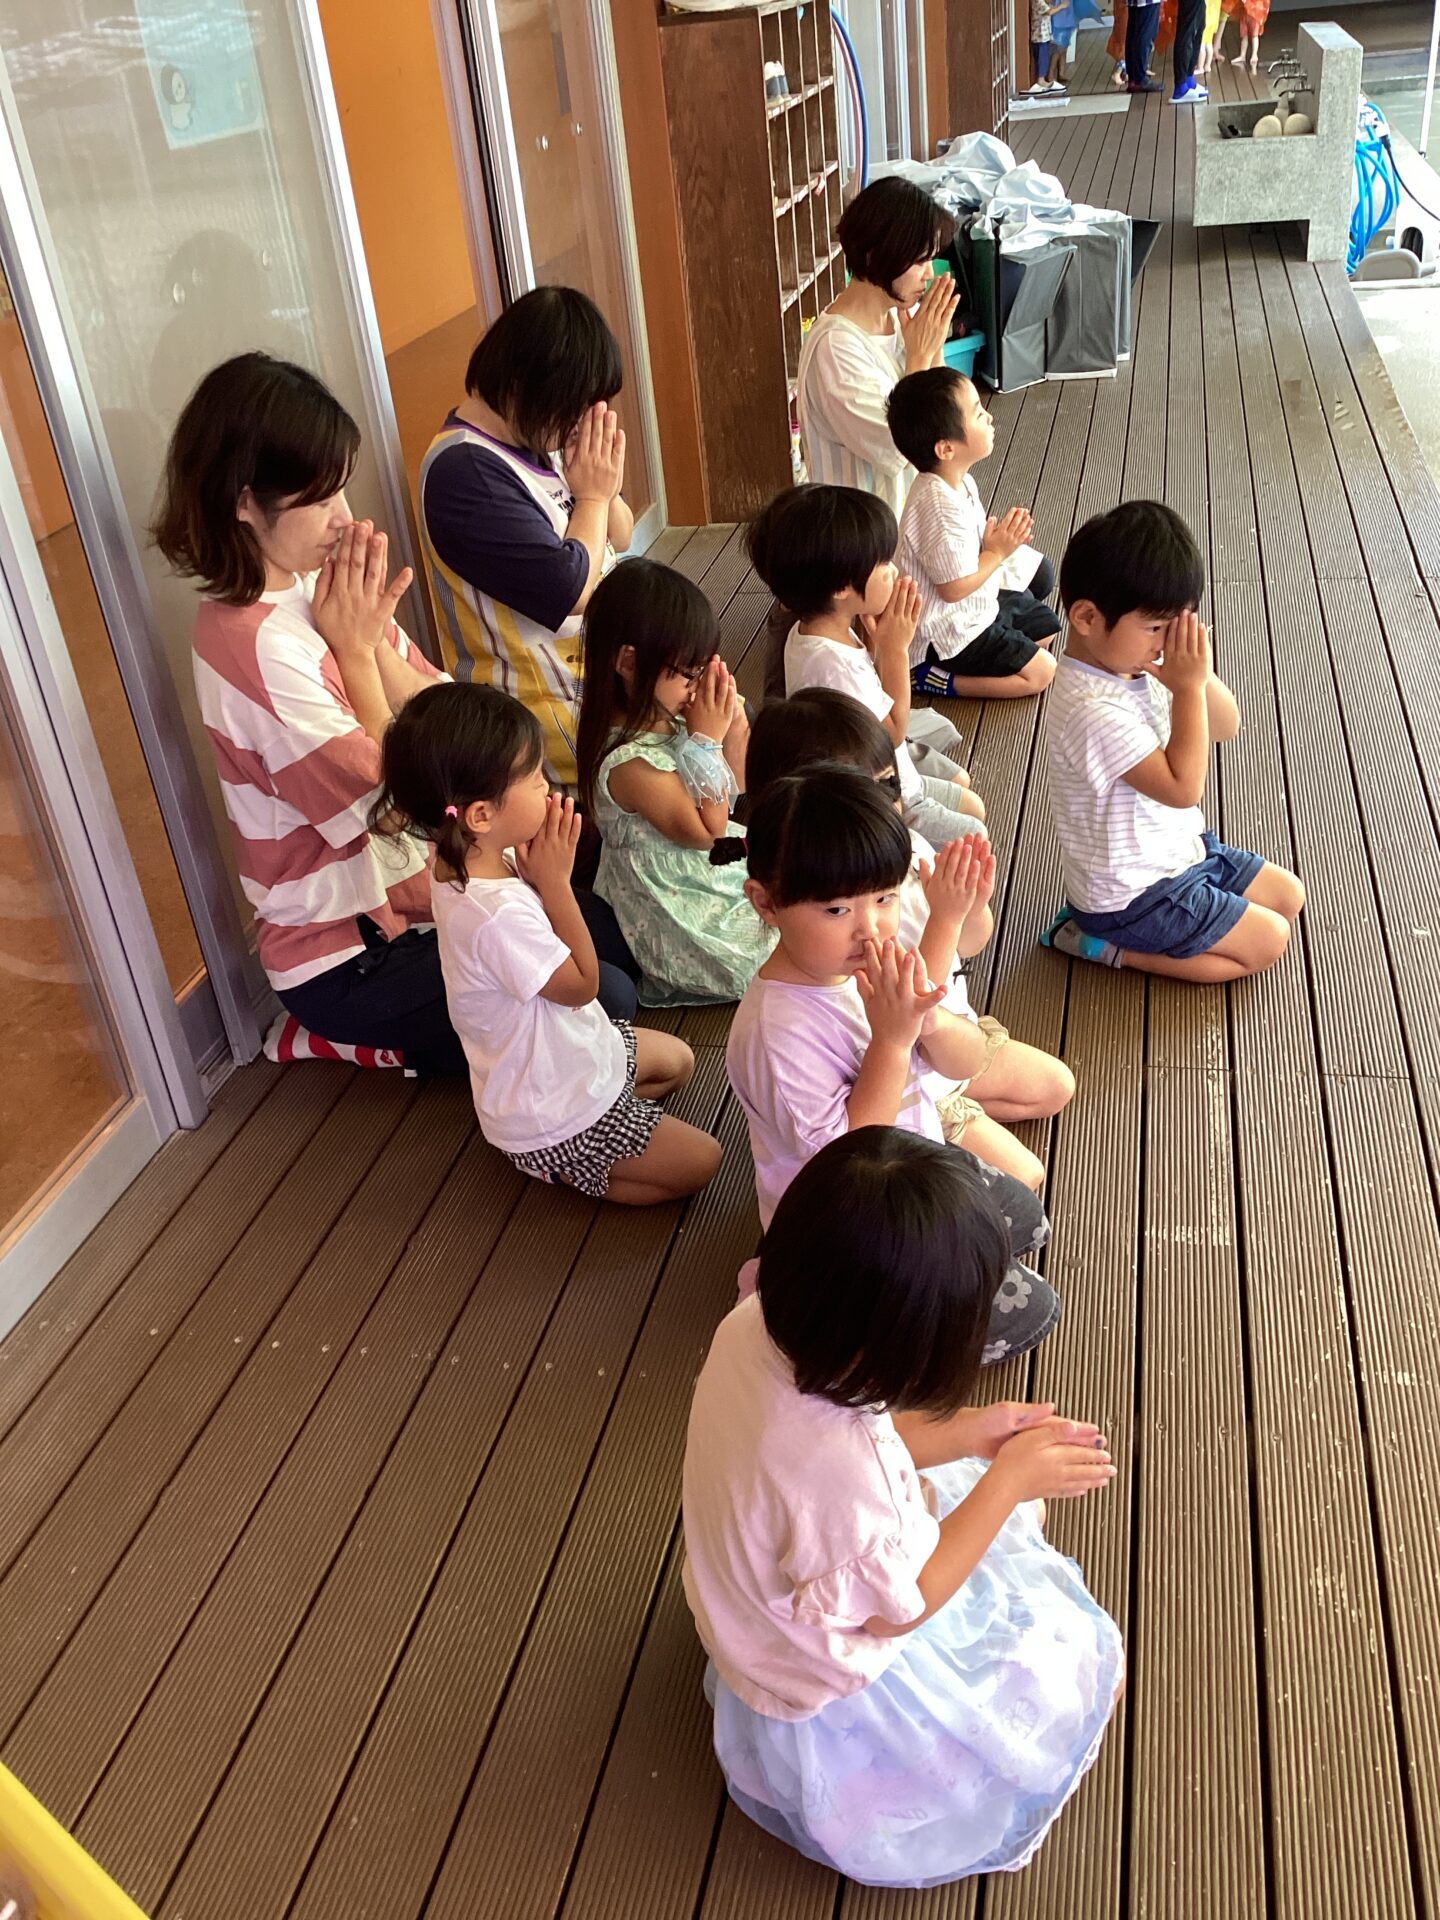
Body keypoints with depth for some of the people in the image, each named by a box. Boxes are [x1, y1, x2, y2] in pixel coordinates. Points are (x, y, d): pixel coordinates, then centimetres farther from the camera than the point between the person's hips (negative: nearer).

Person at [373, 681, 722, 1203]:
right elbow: (581, 983, -24)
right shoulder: (496, 915, -40)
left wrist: (544, 872, -17)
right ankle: (558, 1171, 7)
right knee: (699, 1162, 0)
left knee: (679, 1060, 27)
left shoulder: (460, 863, -11)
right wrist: (555, 878, -25)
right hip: (550, 1119, -9)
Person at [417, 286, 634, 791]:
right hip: (552, 706, -8)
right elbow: (570, 592, -25)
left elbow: (620, 539, 10)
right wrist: (591, 494, -12)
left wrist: (607, 488, -10)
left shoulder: (539, 432, 1)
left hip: (608, 663, 8)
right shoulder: (464, 473, -24)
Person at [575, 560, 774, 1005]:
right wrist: (707, 742, -23)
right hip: (687, 919, -9)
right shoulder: (631, 763, -33)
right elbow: (707, 833, -21)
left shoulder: (667, 717, -6)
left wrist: (731, 729, -13)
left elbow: (734, 789, 7)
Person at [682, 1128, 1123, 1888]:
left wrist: (966, 1433, -11)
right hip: (841, 1691, -7)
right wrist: (1010, 1477, -20)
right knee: (1083, 1666, 11)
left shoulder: (751, 1328, -22)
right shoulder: (833, 1464, -45)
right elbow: (901, 1606, -25)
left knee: (1012, 1512, 20)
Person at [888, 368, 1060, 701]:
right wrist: (998, 552, -16)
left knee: (1045, 628, 24)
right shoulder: (940, 507, -32)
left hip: (978, 606, 10)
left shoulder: (960, 482, -1)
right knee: (1040, 672, -8)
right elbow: (954, 588, -28)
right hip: (950, 631, -10)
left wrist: (1001, 535, -5)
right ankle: (930, 675, -7)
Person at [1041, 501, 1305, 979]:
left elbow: (1226, 726, 4)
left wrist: (1200, 675, -16)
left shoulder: (1140, 663, -4)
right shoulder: (1093, 710, -32)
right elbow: (1183, 787, -28)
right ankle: (1113, 947, 1)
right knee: (1267, 940, -3)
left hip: (1180, 850, 9)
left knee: (1290, 896, 17)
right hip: (1131, 895, -9)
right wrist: (1188, 687, -27)